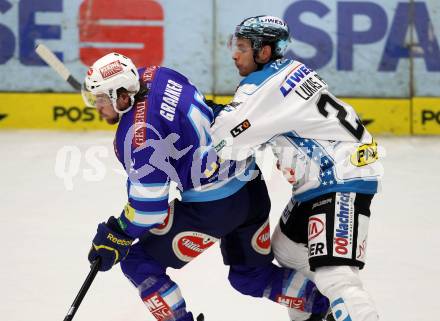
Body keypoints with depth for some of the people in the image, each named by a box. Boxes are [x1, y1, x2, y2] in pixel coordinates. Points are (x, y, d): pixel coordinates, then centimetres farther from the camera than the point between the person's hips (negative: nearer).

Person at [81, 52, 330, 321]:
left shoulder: (137, 133, -21)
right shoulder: (154, 76, 3)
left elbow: (149, 200, -18)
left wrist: (118, 235, -6)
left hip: (213, 206, -9)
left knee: (138, 262, 2)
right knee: (251, 276, 27)